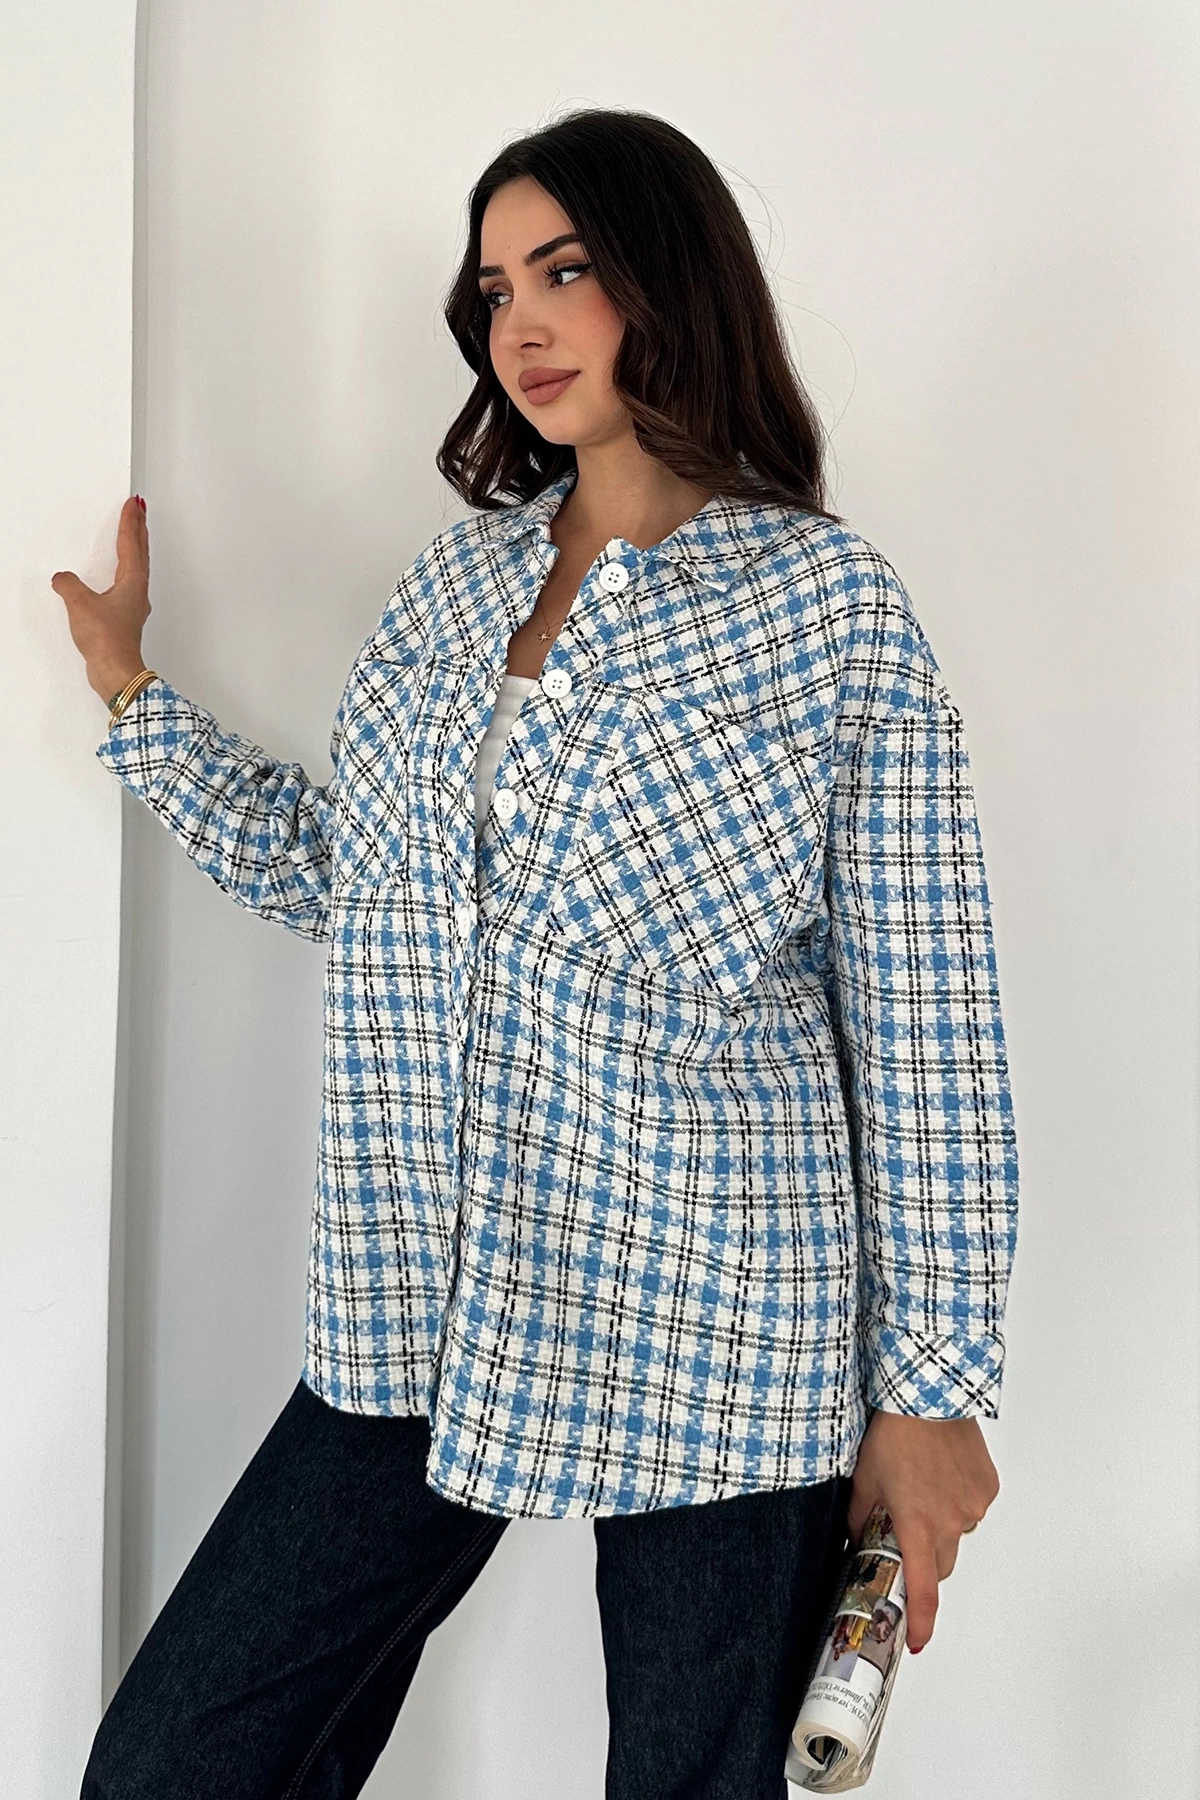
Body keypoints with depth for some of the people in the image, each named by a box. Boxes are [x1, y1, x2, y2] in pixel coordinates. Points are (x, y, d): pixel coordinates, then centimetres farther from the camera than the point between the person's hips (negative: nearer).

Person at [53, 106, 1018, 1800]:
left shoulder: (832, 607, -6)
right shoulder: (458, 577, 9)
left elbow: (926, 1034, -6)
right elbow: (342, 874, 17)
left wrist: (932, 1389, -6)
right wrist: (135, 689, 15)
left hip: (712, 1343, -4)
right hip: (427, 1319, 5)